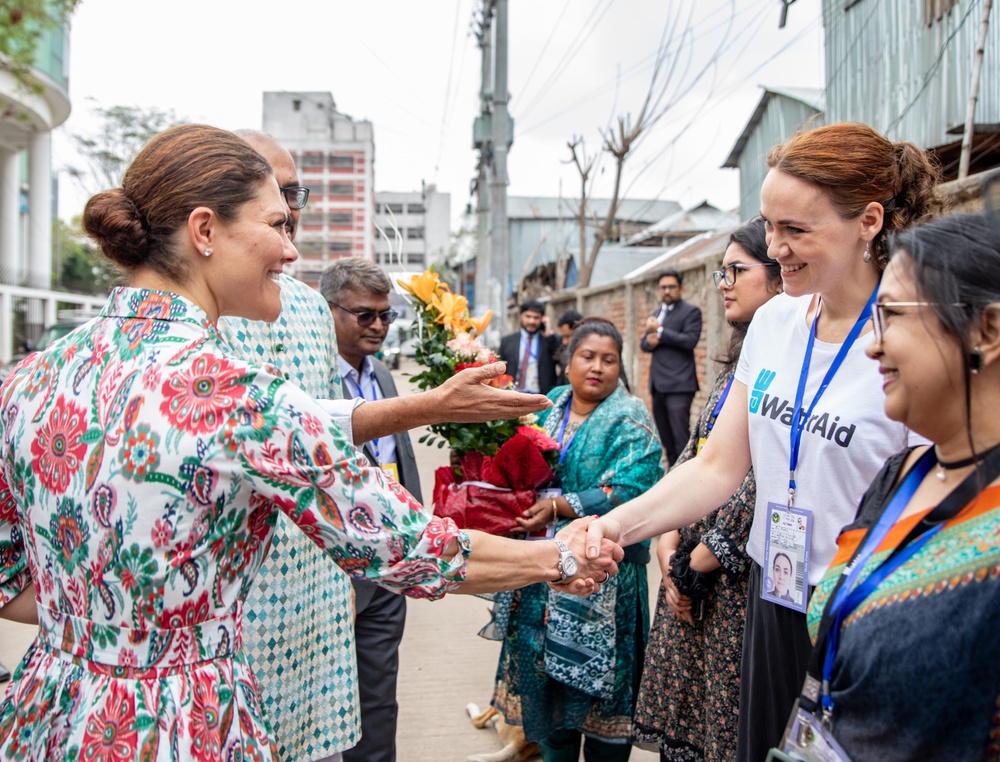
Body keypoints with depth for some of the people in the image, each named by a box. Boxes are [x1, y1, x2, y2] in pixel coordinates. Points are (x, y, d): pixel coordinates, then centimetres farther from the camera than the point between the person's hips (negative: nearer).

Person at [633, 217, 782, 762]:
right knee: (680, 701, 17)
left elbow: (766, 477, -21)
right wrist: (669, 538, 4)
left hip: (743, 568, -8)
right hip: (693, 560, 8)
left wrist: (706, 554, -14)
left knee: (728, 711, 5)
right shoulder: (739, 358, 13)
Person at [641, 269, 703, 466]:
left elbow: (690, 340, -15)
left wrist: (659, 331, -13)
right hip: (658, 385, 8)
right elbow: (644, 344, 21)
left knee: (680, 436, -12)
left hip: (679, 385, -7)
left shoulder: (691, 311, -2)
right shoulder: (656, 314, 20)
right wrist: (649, 341, -3)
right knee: (666, 438, 11)